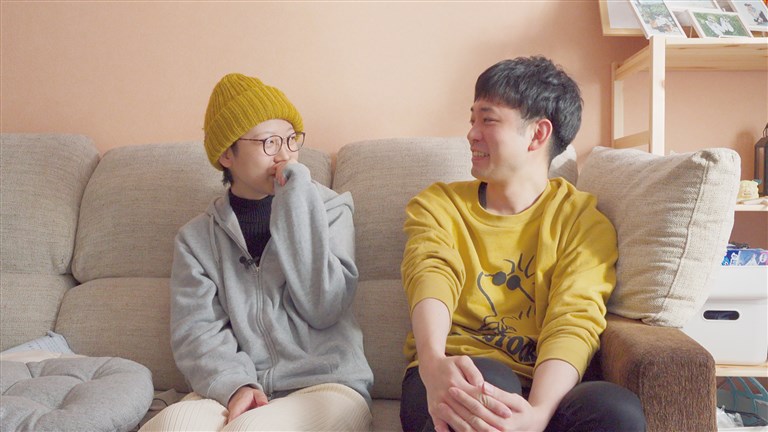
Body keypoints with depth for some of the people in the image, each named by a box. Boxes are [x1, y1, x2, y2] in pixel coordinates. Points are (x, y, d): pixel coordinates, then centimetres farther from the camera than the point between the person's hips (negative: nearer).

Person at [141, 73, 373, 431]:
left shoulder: (330, 209, 7)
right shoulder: (197, 237, 10)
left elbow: (323, 307, -6)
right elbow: (195, 331, 0)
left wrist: (296, 203, -8)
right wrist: (234, 385, -20)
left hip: (325, 385, -1)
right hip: (235, 387, 2)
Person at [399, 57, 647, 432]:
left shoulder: (584, 221, 7)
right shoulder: (438, 204, 10)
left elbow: (574, 319, -9)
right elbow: (431, 275, -11)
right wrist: (433, 363, -33)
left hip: (542, 388, 0)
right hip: (454, 377, 0)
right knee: (489, 383, -35)